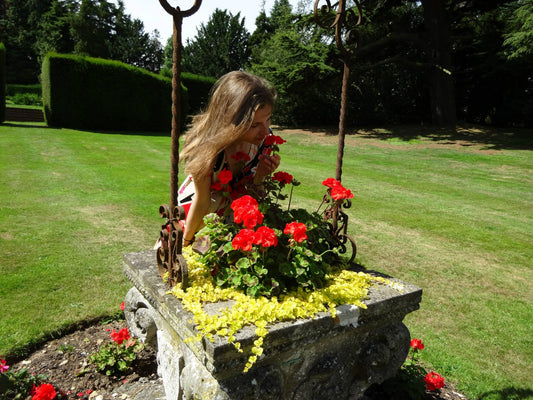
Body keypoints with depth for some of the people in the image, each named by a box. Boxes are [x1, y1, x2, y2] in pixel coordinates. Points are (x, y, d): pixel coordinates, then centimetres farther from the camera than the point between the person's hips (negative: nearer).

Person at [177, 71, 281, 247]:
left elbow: (247, 187, -7)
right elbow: (202, 202, -21)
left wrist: (261, 174, -29)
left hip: (231, 208, 4)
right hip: (193, 210, -3)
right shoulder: (207, 149, -37)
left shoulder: (264, 139, -22)